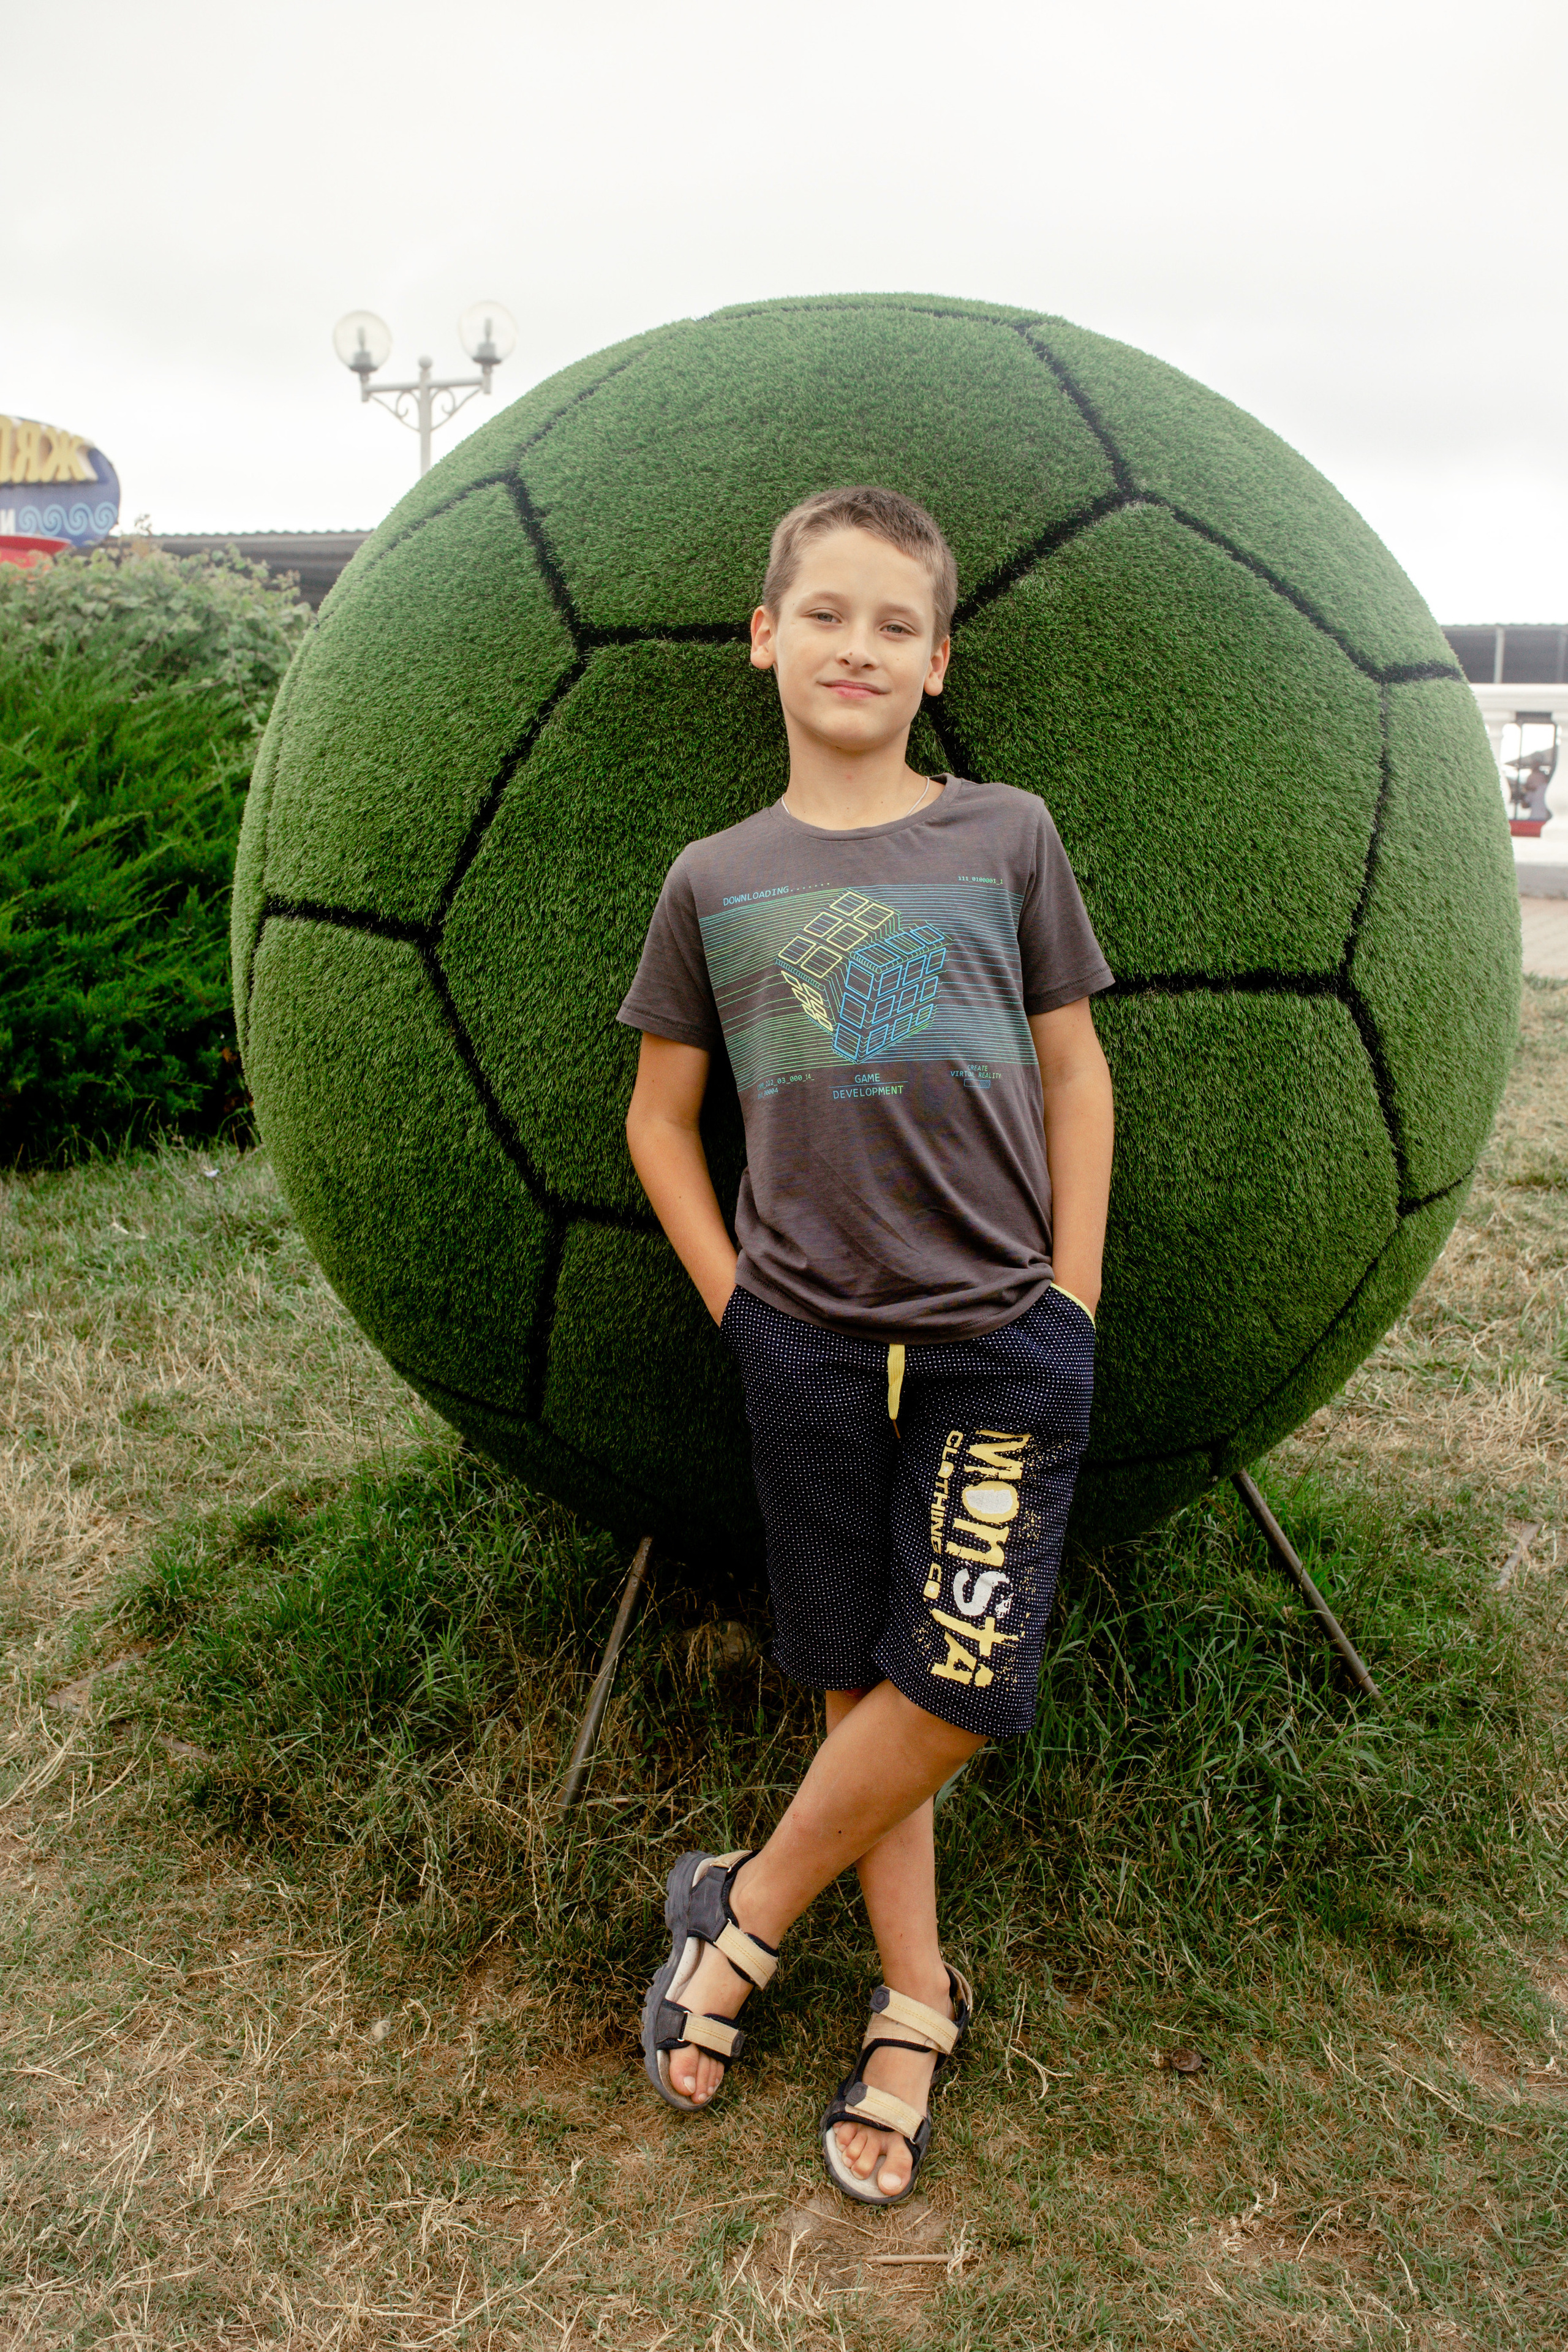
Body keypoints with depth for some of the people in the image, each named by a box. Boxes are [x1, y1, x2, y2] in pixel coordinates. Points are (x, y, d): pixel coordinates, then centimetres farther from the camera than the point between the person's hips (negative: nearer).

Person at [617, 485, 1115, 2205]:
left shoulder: (1005, 837, 3)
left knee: (960, 1688, -7)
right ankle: (915, 2007, 26)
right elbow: (660, 1115, 12)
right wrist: (736, 1301, 2)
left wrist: (1071, 1305, 1)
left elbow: (1074, 1073, 7)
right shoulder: (716, 881, 4)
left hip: (1003, 1342, 0)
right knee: (859, 1683, 8)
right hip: (809, 1343, 1)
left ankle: (743, 1909, 18)